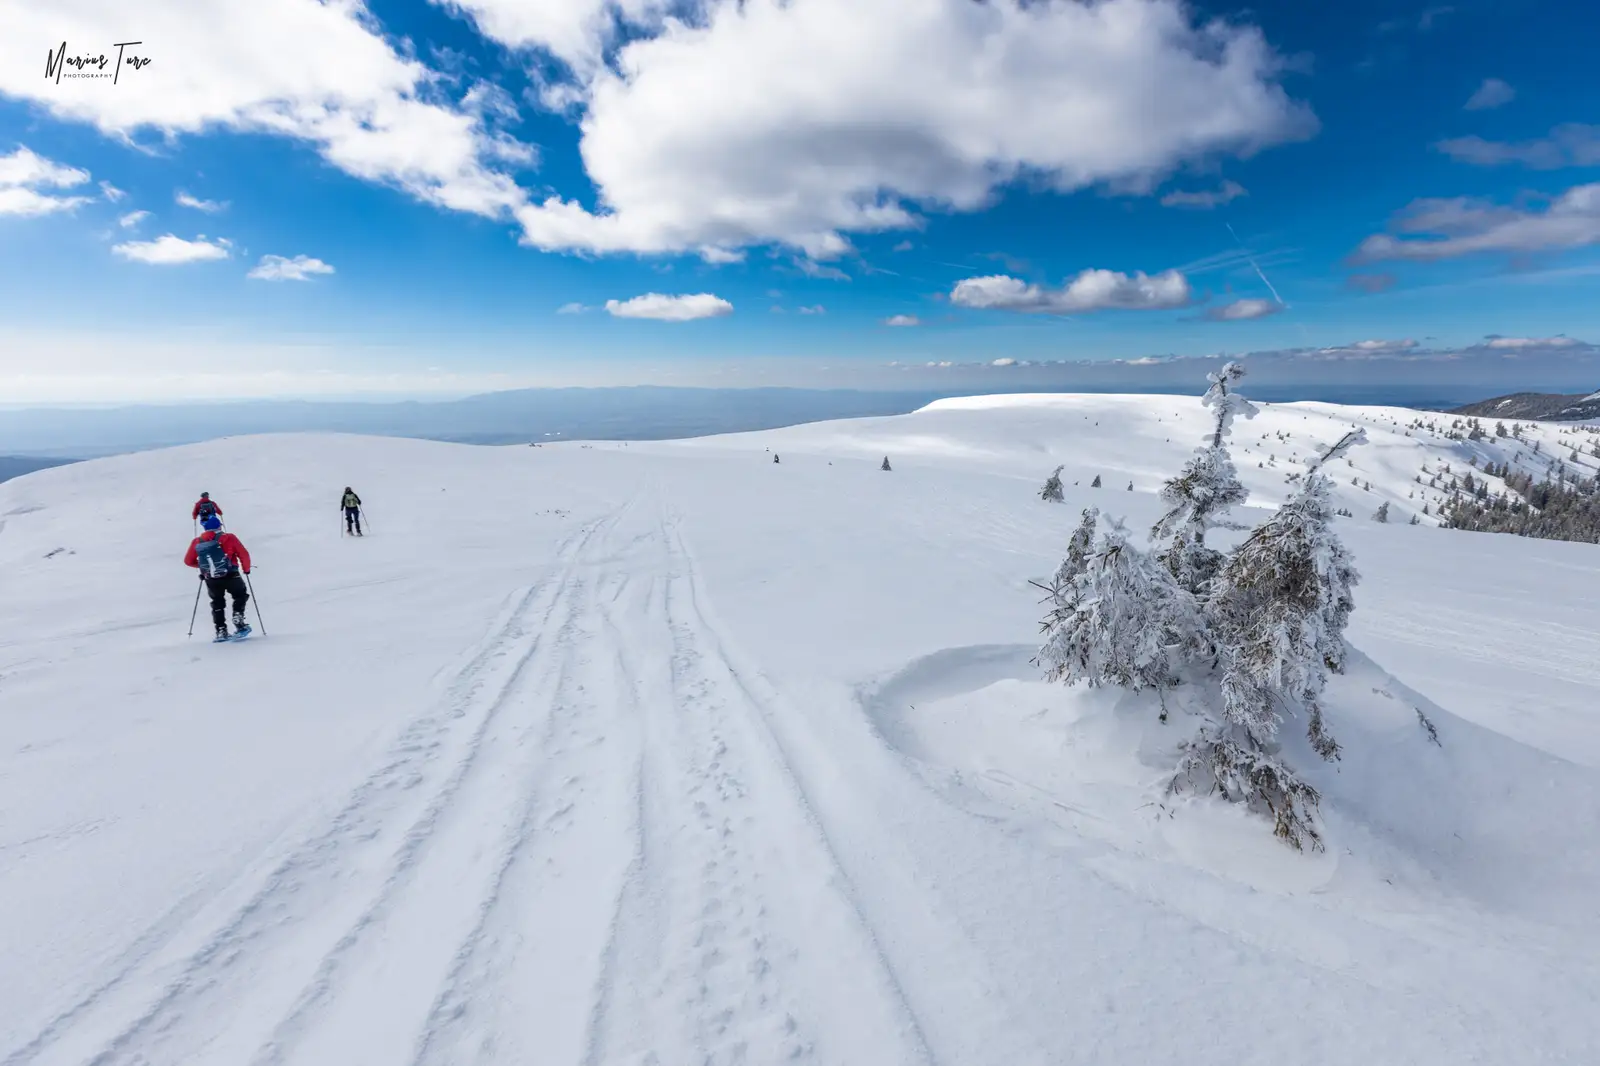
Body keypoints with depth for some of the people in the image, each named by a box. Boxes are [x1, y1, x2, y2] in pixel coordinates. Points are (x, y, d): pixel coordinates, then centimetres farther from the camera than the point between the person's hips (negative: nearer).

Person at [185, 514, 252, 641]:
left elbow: (188, 561, 13)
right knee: (241, 595, 19)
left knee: (217, 604, 22)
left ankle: (221, 631, 16)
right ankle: (238, 619, -3)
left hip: (211, 580, 3)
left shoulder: (197, 542, 6)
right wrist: (246, 569, 11)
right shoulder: (228, 538, -5)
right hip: (230, 576, -3)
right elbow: (244, 554, -6)